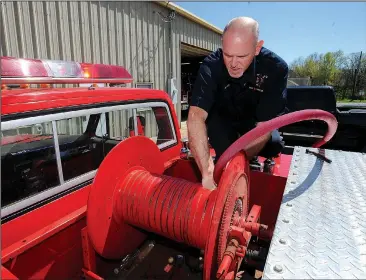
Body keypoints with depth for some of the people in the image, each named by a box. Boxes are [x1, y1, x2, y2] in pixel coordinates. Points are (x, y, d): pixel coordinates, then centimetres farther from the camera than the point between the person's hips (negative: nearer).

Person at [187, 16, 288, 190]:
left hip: (254, 120, 1)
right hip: (221, 117, -1)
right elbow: (196, 116, -44)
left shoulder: (276, 68, -30)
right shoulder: (211, 66, -32)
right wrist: (208, 172, -53)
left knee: (274, 146, -21)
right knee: (225, 152, -27)